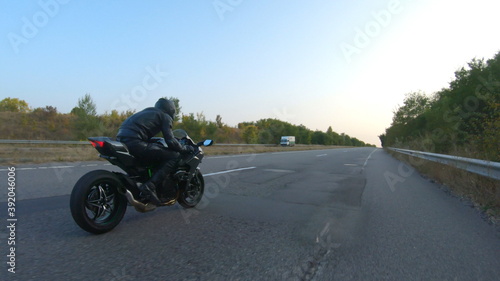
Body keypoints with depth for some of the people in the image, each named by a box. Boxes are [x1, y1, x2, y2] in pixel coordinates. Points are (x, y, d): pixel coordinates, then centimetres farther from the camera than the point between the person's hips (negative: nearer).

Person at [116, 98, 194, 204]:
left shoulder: (148, 112, 30)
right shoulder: (165, 116, 6)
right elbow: (170, 142, -5)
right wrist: (185, 148, 11)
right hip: (134, 142, -9)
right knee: (174, 156, -6)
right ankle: (150, 186, -17)